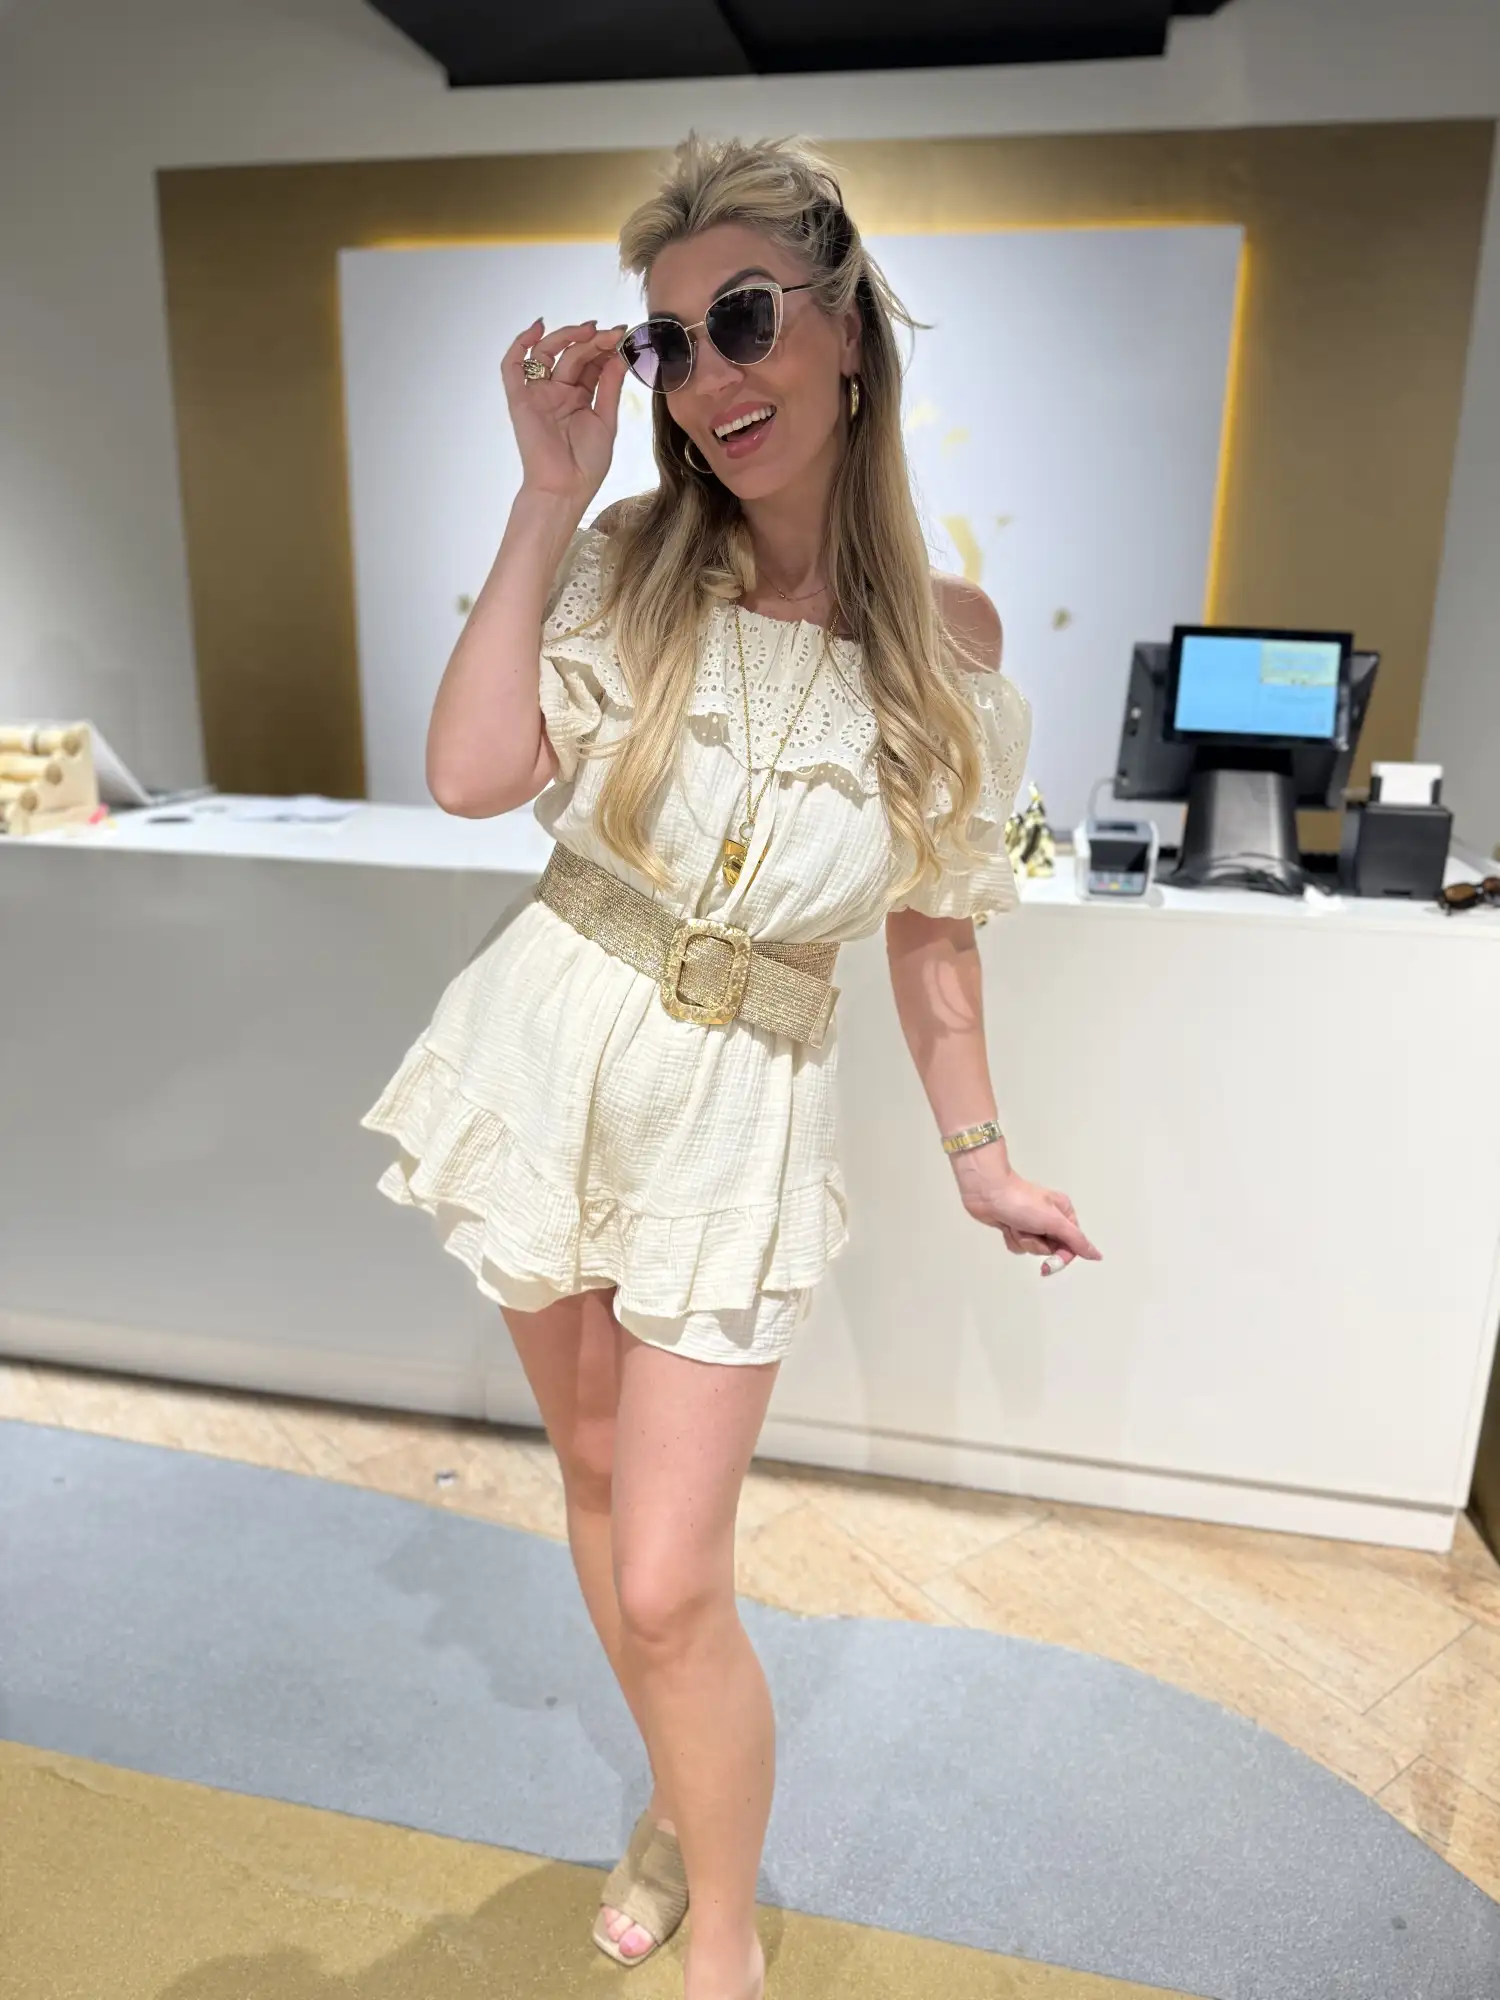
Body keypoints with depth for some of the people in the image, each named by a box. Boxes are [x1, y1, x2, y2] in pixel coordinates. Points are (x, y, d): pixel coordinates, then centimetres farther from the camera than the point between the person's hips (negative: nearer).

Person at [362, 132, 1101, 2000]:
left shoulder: (951, 636, -5)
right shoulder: (627, 564, -4)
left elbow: (931, 925, 2)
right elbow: (472, 775, -18)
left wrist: (980, 1154, 5)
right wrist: (549, 496, -14)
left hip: (740, 1109, -2)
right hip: (553, 1054, 3)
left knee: (670, 1587, -1)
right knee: (595, 1467, 19)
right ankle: (677, 1800, 47)